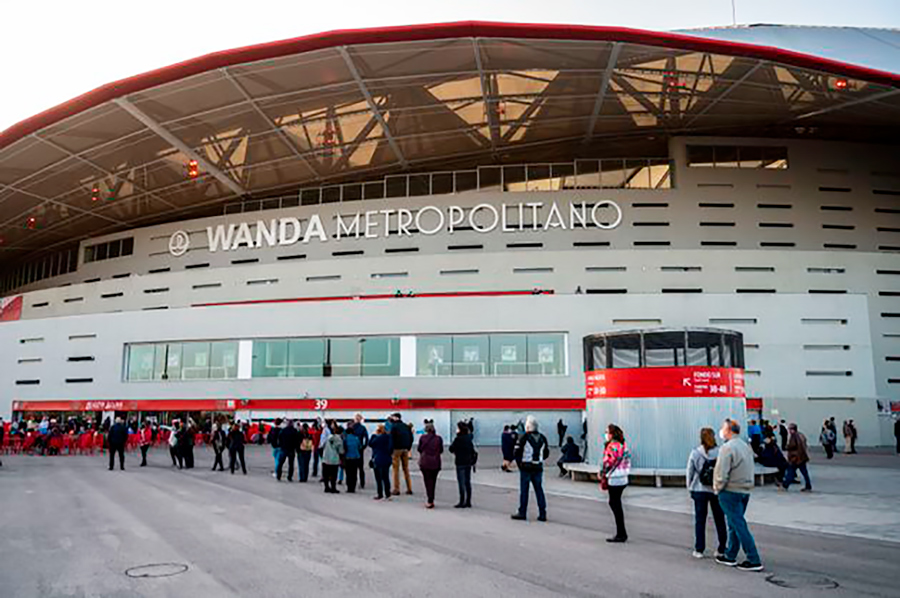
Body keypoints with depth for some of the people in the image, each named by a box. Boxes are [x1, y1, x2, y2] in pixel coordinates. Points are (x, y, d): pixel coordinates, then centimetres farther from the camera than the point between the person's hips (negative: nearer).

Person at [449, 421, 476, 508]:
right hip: (468, 462, 7)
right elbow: (473, 450, 11)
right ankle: (468, 502, 16)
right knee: (468, 483, 11)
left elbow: (451, 449, -9)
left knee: (461, 483, -2)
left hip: (460, 463, -7)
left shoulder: (458, 439, -16)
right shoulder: (469, 438, 6)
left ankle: (462, 502, 1)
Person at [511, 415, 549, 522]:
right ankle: (542, 514, 7)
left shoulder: (524, 437, -10)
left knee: (524, 490, 3)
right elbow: (546, 453, 13)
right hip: (538, 468, 5)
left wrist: (519, 463, 5)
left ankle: (522, 513, 8)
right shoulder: (542, 438, 7)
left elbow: (517, 452, -10)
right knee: (539, 490, 8)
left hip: (526, 468, -5)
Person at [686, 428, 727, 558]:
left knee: (700, 521, 7)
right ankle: (721, 549, 17)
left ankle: (699, 550, 9)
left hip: (700, 491, 0)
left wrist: (690, 488, 10)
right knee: (720, 520, 12)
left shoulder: (695, 453, -7)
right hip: (717, 490, 0)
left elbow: (690, 473, -1)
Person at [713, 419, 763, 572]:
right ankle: (729, 556, 24)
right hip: (745, 491, 9)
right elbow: (749, 470, 17)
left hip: (730, 492, -9)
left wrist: (718, 488, -6)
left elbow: (721, 473, -19)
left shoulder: (727, 448, -17)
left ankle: (754, 561, -2)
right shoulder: (746, 446, 11)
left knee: (739, 526, -3)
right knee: (734, 524, 16)